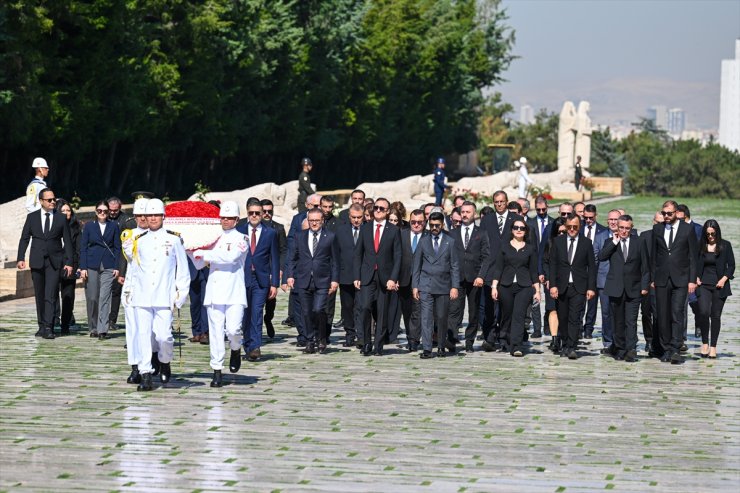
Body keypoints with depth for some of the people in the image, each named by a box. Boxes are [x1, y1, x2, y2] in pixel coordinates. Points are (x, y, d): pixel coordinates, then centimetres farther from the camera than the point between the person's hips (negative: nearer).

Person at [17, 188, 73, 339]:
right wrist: (21, 258, -4)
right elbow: (24, 239, 7)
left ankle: (48, 328, -16)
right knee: (39, 295, 8)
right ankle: (42, 325, 17)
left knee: (50, 296, -12)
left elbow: (67, 242, 5)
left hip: (54, 262, -2)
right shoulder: (32, 217, 7)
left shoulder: (61, 219, 4)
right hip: (37, 261, 2)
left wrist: (69, 262, -2)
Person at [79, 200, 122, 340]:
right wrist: (83, 268, -3)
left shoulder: (114, 227, 7)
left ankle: (103, 329, -13)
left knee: (105, 297, -10)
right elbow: (83, 247, 5)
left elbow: (117, 248, 8)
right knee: (92, 298, 3)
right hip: (92, 266, 1)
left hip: (108, 266, -1)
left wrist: (116, 267, -1)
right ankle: (93, 328, 17)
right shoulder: (89, 226, 7)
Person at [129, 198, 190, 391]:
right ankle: (145, 374, 0)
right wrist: (132, 291, 13)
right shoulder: (139, 241, 11)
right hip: (142, 298, 2)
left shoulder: (174, 240, 4)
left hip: (164, 297, -2)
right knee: (143, 335, -4)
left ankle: (165, 362, 22)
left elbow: (183, 270, 7)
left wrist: (181, 295, 3)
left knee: (164, 335, -8)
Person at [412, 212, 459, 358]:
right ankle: (426, 349, -10)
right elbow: (416, 265, 10)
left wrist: (454, 287, -4)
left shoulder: (450, 242, 5)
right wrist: (415, 286, 3)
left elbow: (455, 266, 4)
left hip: (443, 286, 0)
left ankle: (441, 347, 19)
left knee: (442, 317, 5)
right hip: (425, 285, 0)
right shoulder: (423, 241, 9)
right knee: (426, 317, -8)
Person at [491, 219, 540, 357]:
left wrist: (537, 290, 7)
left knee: (519, 316, -13)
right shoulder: (505, 247, 8)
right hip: (506, 286, 1)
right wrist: (494, 286, -1)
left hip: (524, 287, -1)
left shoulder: (530, 249, 8)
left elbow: (533, 271, 10)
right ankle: (506, 342, 22)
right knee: (506, 315, 6)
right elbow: (498, 268, 7)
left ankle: (516, 347, -18)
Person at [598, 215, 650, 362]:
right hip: (615, 289, 2)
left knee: (631, 321, -8)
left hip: (633, 289, -1)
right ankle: (620, 348, 19)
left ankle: (631, 350, -11)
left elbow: (645, 266, 6)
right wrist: (614, 242, -12)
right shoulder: (610, 242, 7)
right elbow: (601, 257, -11)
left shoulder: (639, 242, 5)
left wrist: (645, 286, -1)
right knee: (618, 321, 8)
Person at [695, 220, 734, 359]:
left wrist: (724, 279, -10)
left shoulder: (725, 245, 2)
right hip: (704, 284, 0)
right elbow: (694, 264, 13)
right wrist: (696, 278, -2)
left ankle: (713, 346, 10)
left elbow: (731, 266, 3)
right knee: (703, 312, -16)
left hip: (719, 286, 0)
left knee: (716, 315, 2)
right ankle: (705, 343, -1)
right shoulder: (700, 246, 5)